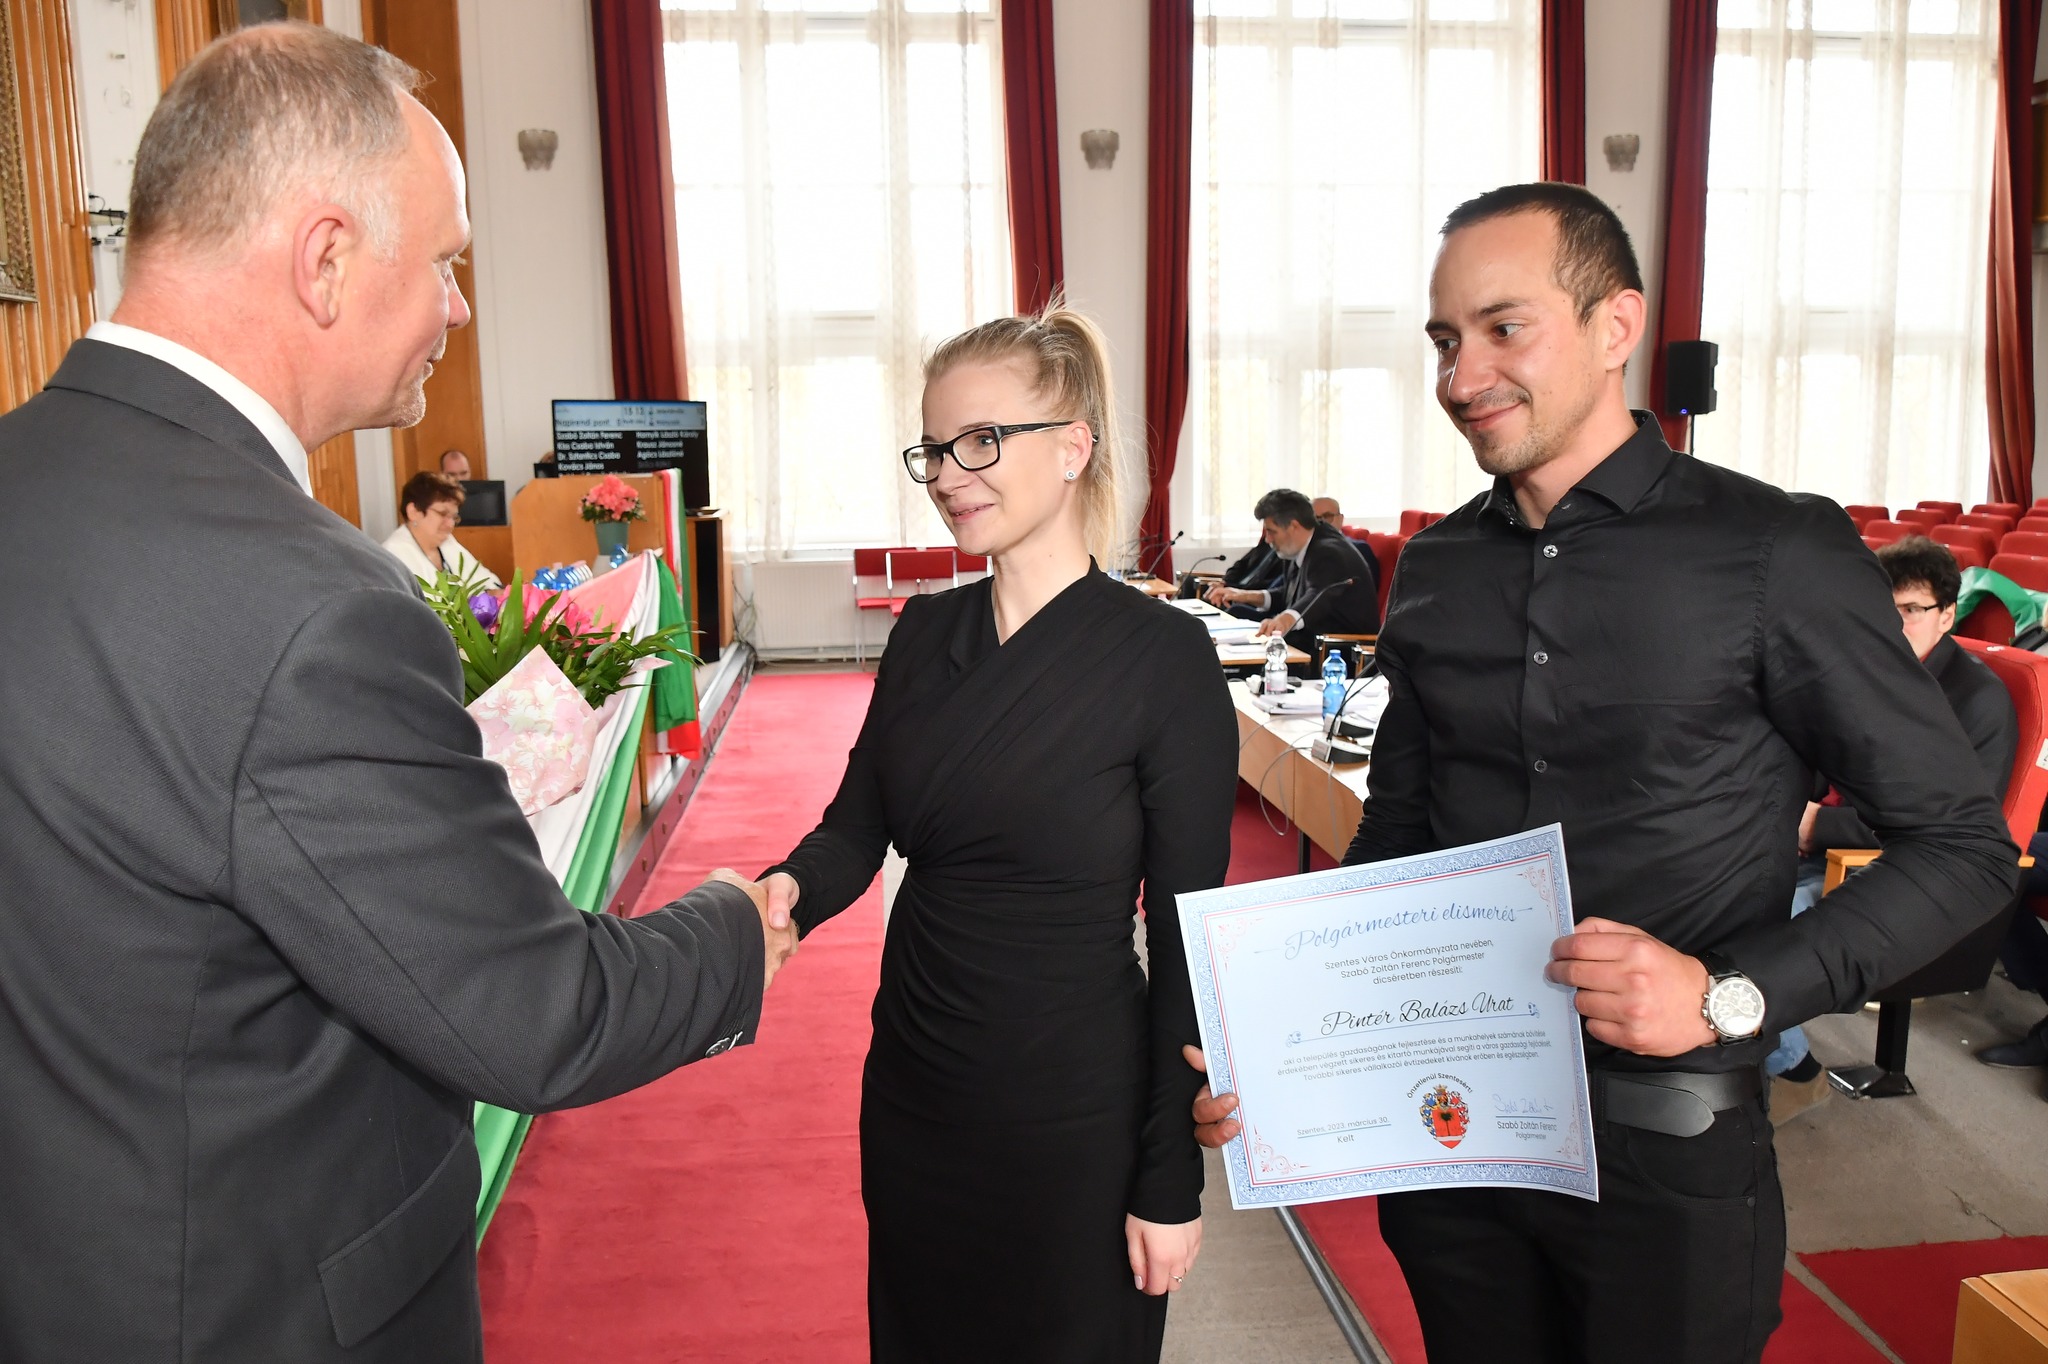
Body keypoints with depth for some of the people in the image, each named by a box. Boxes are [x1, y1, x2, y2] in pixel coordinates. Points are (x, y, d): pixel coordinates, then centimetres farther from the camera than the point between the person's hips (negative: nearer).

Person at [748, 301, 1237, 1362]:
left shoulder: (1161, 656, -16)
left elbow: (1187, 939, -13)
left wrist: (1172, 1182, -10)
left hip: (1075, 1116, -5)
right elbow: (857, 825, 2)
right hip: (910, 1091, 5)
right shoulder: (924, 631, 1)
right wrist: (785, 894, -21)